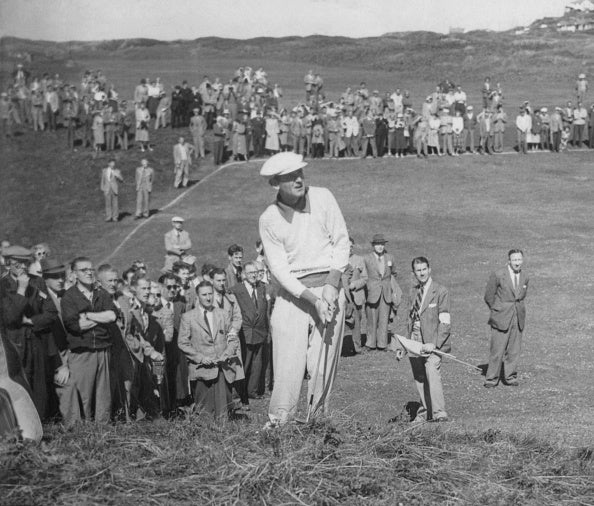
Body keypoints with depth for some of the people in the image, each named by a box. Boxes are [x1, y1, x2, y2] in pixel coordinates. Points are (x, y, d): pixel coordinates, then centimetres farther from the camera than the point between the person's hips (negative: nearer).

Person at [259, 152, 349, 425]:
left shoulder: (322, 198, -1)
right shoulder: (268, 220, -2)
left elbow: (341, 241, 2)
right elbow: (279, 268, -6)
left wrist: (332, 285, -9)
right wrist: (312, 300, -16)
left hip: (329, 288, 0)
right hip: (292, 293, 0)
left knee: (323, 363, -1)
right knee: (288, 364, -7)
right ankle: (279, 424, -1)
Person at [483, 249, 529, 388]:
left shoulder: (524, 276, 6)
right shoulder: (498, 276, -10)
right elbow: (488, 297, -1)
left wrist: (518, 308, 13)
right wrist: (497, 311, 6)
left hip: (518, 319, 4)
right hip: (501, 319, -4)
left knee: (514, 351, 7)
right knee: (497, 351, -4)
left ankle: (510, 377, 20)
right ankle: (491, 379, 7)